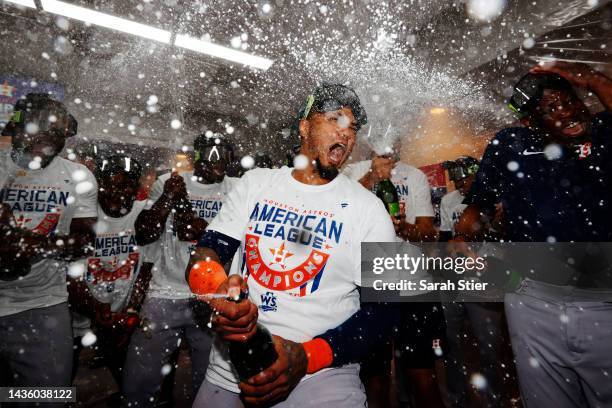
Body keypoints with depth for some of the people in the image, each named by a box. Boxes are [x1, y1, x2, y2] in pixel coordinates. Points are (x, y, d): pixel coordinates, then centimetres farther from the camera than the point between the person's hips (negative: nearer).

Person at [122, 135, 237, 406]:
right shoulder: (168, 182, 6)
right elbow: (142, 235, 3)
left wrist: (203, 229, -16)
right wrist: (167, 198, -10)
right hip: (165, 294, 1)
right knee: (138, 383, 8)